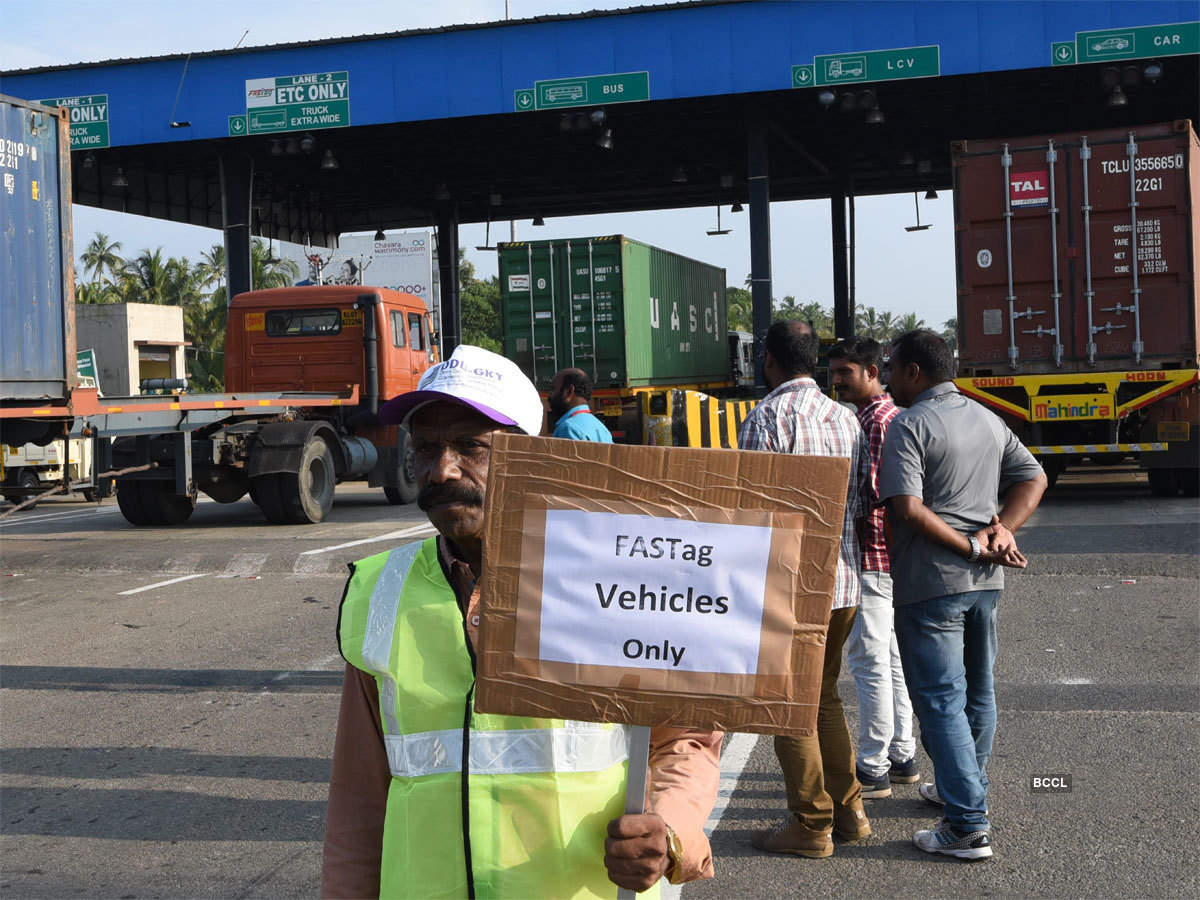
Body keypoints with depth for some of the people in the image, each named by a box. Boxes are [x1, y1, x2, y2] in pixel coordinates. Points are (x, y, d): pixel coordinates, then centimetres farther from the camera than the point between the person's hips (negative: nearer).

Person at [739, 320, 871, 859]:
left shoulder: (767, 417, -12)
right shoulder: (846, 418, 10)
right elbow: (858, 501, 12)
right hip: (843, 581, 7)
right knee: (825, 697, 20)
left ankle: (811, 826, 9)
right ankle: (847, 811, 25)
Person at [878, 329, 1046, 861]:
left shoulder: (909, 426, -12)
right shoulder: (988, 420, 12)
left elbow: (908, 509, -22)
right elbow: (1034, 479, 10)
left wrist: (970, 547, -17)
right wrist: (1000, 530, -3)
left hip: (931, 582, -8)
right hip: (985, 580, 8)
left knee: (940, 699, -5)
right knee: (978, 691, 19)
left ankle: (969, 827, -7)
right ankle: (968, 790, 34)